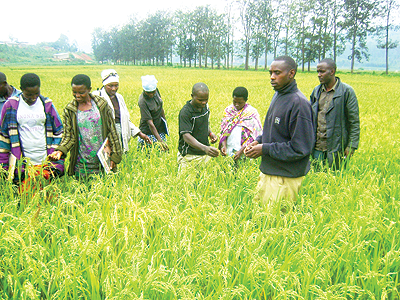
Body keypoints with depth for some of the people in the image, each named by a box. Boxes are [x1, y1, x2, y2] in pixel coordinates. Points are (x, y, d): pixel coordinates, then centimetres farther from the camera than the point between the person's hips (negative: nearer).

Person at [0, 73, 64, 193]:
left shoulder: (47, 105, 6)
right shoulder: (11, 106, 2)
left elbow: (58, 132, 10)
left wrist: (57, 163, 1)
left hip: (45, 162, 1)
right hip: (22, 164, -1)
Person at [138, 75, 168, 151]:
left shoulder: (156, 90, -7)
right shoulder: (142, 101, -26)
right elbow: (150, 123, -28)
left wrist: (165, 121, 20)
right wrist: (160, 140, -32)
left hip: (160, 129, 6)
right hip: (148, 132, -6)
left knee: (165, 150, 5)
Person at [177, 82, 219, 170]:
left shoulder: (205, 106, 5)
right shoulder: (185, 112, -18)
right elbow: (186, 136, -26)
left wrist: (210, 133, 2)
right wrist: (204, 148, -39)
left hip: (205, 154, 6)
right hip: (190, 156, -6)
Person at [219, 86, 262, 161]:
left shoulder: (252, 113, -6)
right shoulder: (228, 110, 6)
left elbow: (252, 136, -10)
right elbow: (223, 131, 6)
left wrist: (241, 151, -19)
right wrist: (224, 146, -11)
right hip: (229, 151, 3)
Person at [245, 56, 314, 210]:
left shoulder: (299, 103, -21)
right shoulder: (278, 95, 8)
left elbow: (300, 148, -22)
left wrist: (265, 149, -17)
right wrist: (259, 141, 3)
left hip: (285, 179, -9)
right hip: (268, 171, 9)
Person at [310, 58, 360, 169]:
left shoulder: (347, 91, -5)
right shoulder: (316, 91, 11)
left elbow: (354, 122, -6)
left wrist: (352, 146, -11)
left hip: (336, 147, -4)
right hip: (317, 146, 5)